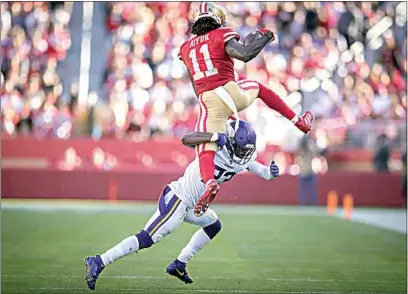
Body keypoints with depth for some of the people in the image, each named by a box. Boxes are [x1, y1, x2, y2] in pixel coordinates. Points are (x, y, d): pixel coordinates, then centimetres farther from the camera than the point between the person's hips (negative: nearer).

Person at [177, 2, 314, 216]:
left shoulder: (187, 48, 21)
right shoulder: (221, 36, 6)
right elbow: (245, 54, -13)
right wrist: (264, 38, 5)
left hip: (208, 102, 1)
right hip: (232, 92, -1)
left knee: (206, 151, -7)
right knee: (258, 87, 32)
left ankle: (209, 182, -40)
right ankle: (299, 120, 36)